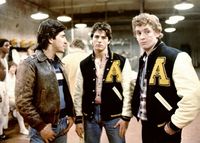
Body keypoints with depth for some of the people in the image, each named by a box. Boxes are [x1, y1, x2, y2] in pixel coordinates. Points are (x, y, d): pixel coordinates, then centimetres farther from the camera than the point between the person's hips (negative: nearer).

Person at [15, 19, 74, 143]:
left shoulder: (58, 63, 11)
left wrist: (70, 114, 7)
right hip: (44, 128, -7)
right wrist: (41, 126, -16)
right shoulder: (30, 64, -13)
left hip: (63, 124, 7)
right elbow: (23, 102, -17)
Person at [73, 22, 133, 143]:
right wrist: (78, 119, 3)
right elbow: (78, 93, 5)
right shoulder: (84, 64, 5)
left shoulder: (122, 62, -3)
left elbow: (127, 91, -5)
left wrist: (125, 116, -10)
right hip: (90, 114, 3)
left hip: (114, 114, -2)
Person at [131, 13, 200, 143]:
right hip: (146, 124, 7)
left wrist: (174, 125, -19)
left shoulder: (175, 57, -18)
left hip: (165, 128, -7)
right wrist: (138, 113, 12)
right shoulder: (143, 59, 7)